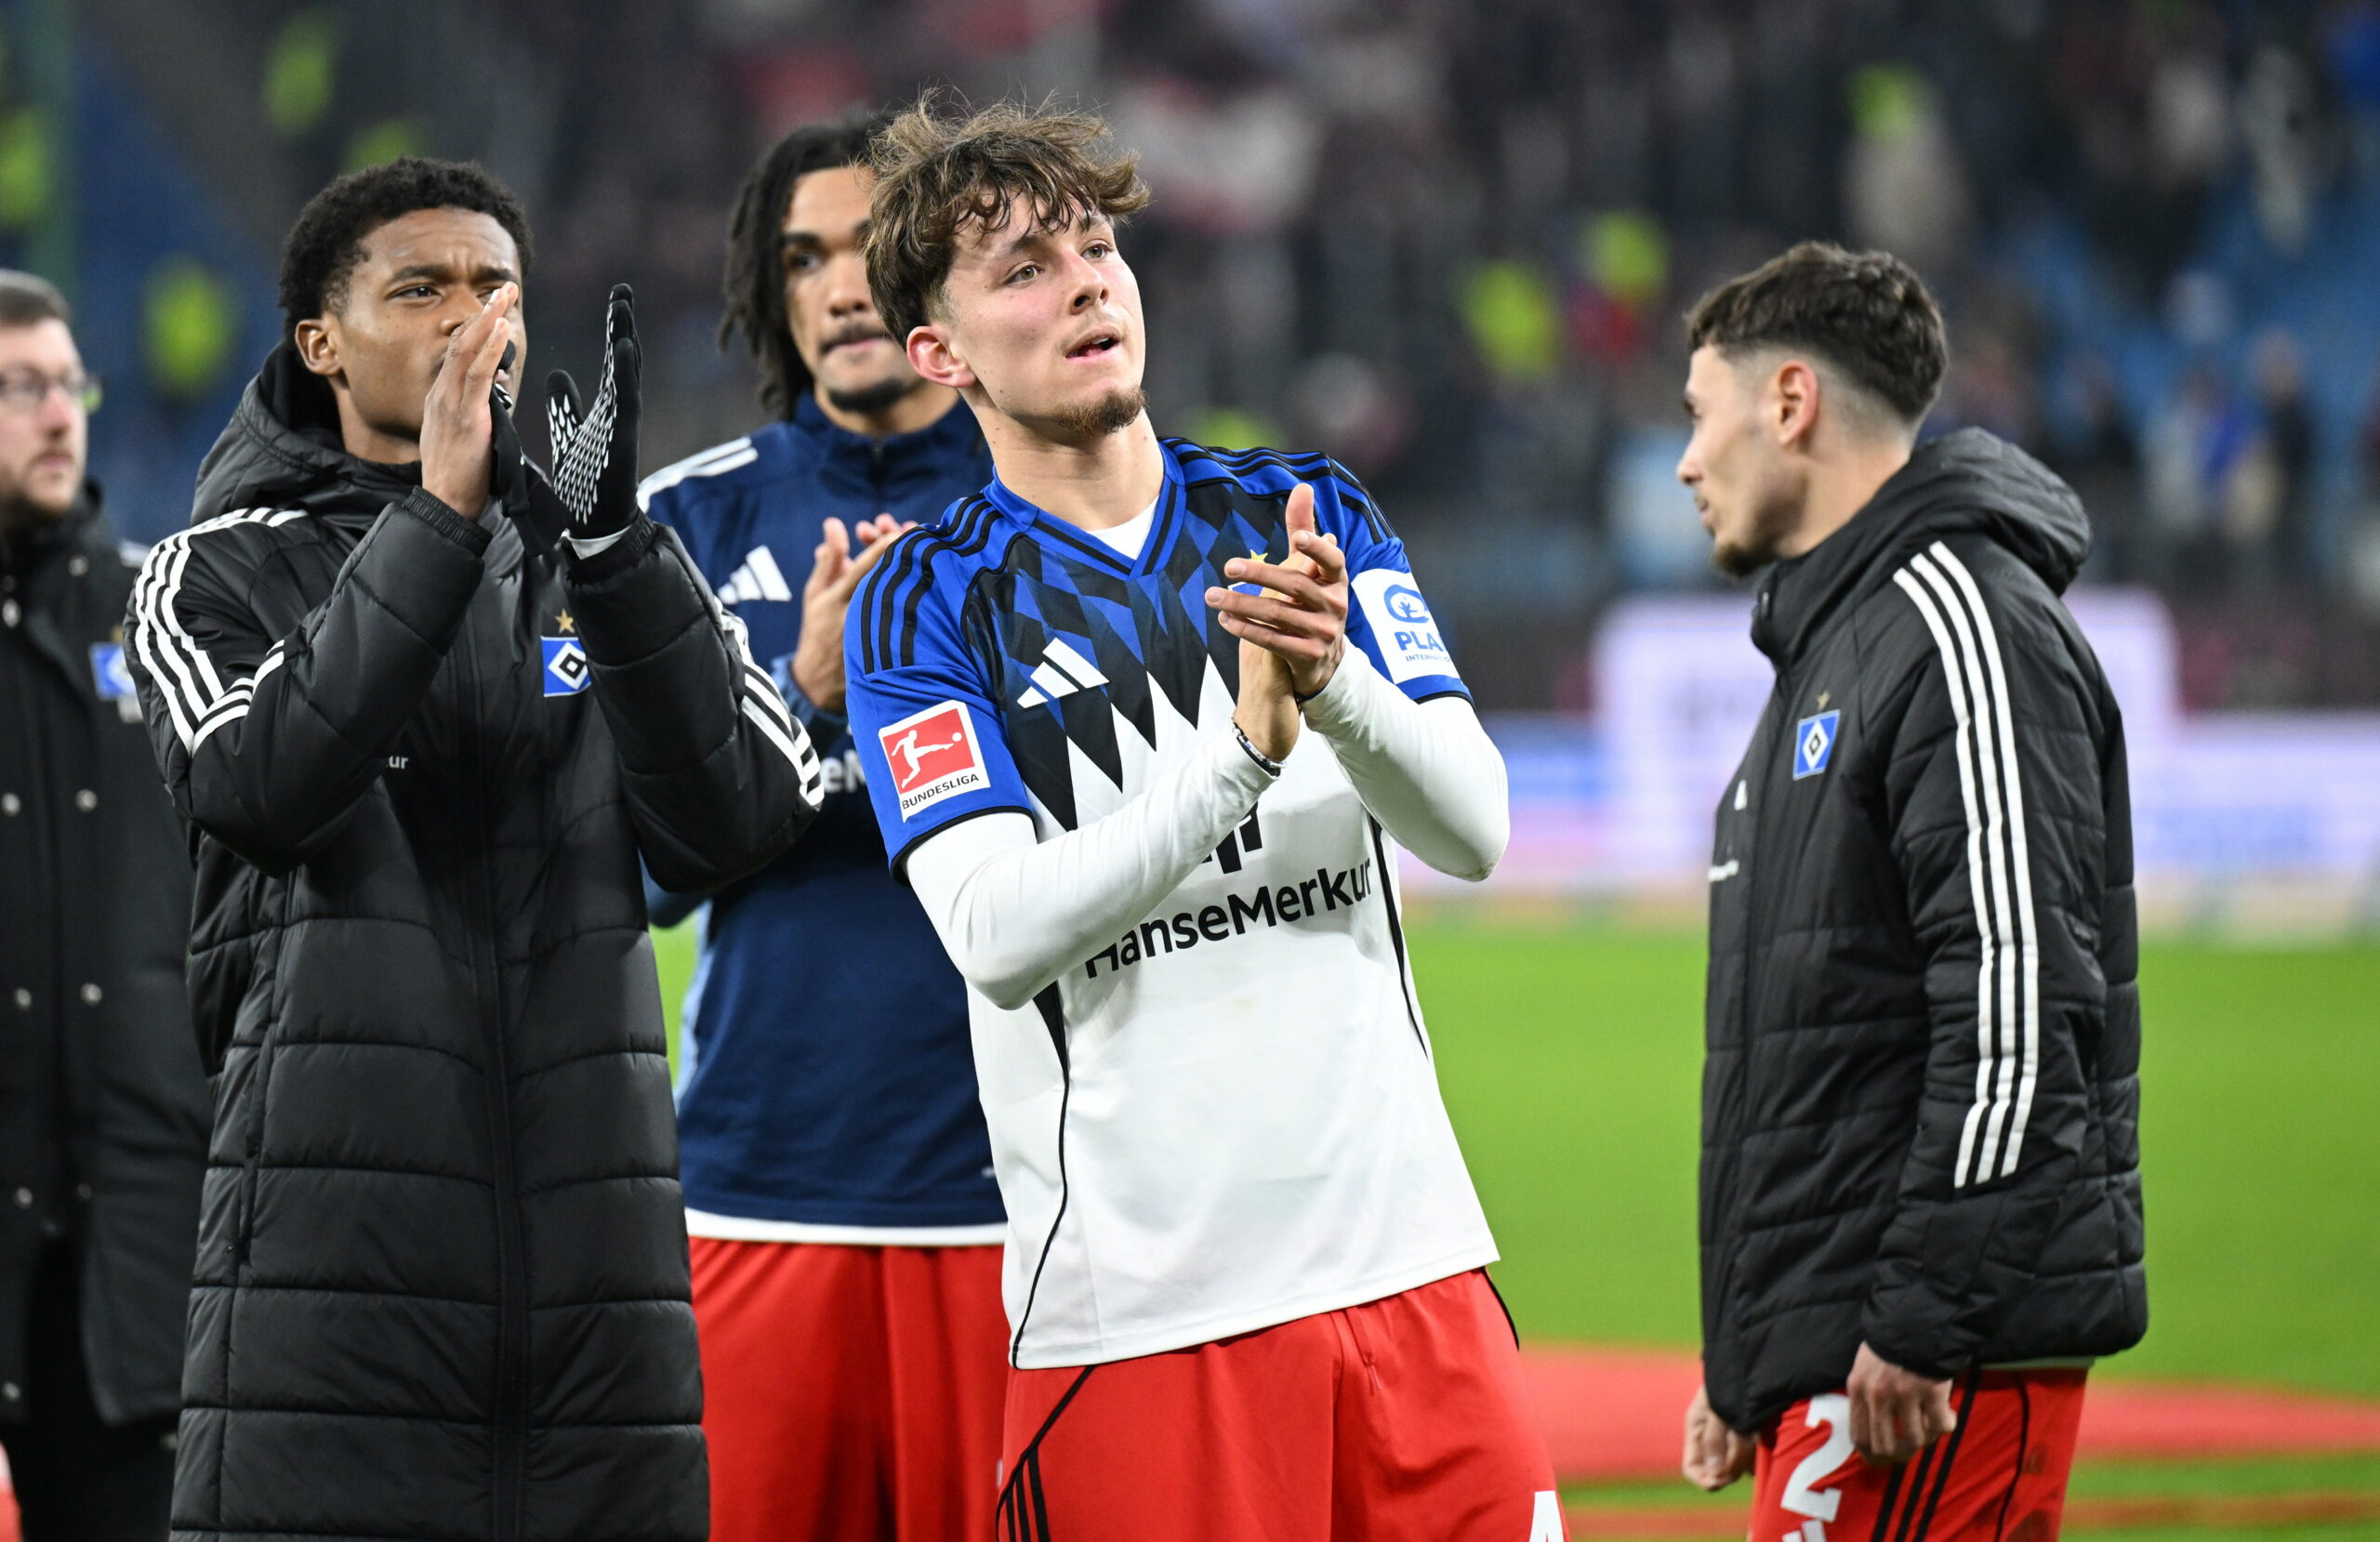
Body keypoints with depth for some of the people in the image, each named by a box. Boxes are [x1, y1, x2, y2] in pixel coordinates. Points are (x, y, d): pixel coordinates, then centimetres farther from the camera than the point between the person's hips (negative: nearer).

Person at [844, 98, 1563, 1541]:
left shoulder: (1308, 516, 11)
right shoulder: (924, 607, 1)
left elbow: (1472, 826, 0)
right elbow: (999, 935, -12)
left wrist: (1331, 678, -19)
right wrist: (1246, 747, -22)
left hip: (1410, 1260, 3)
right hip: (1135, 1302, -3)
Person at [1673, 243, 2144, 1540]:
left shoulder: (1963, 620, -9)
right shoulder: (1823, 646, 24)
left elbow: (2019, 997, -19)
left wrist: (1920, 1322, -23)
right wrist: (1746, 1361, 25)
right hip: (1828, 1342, 10)